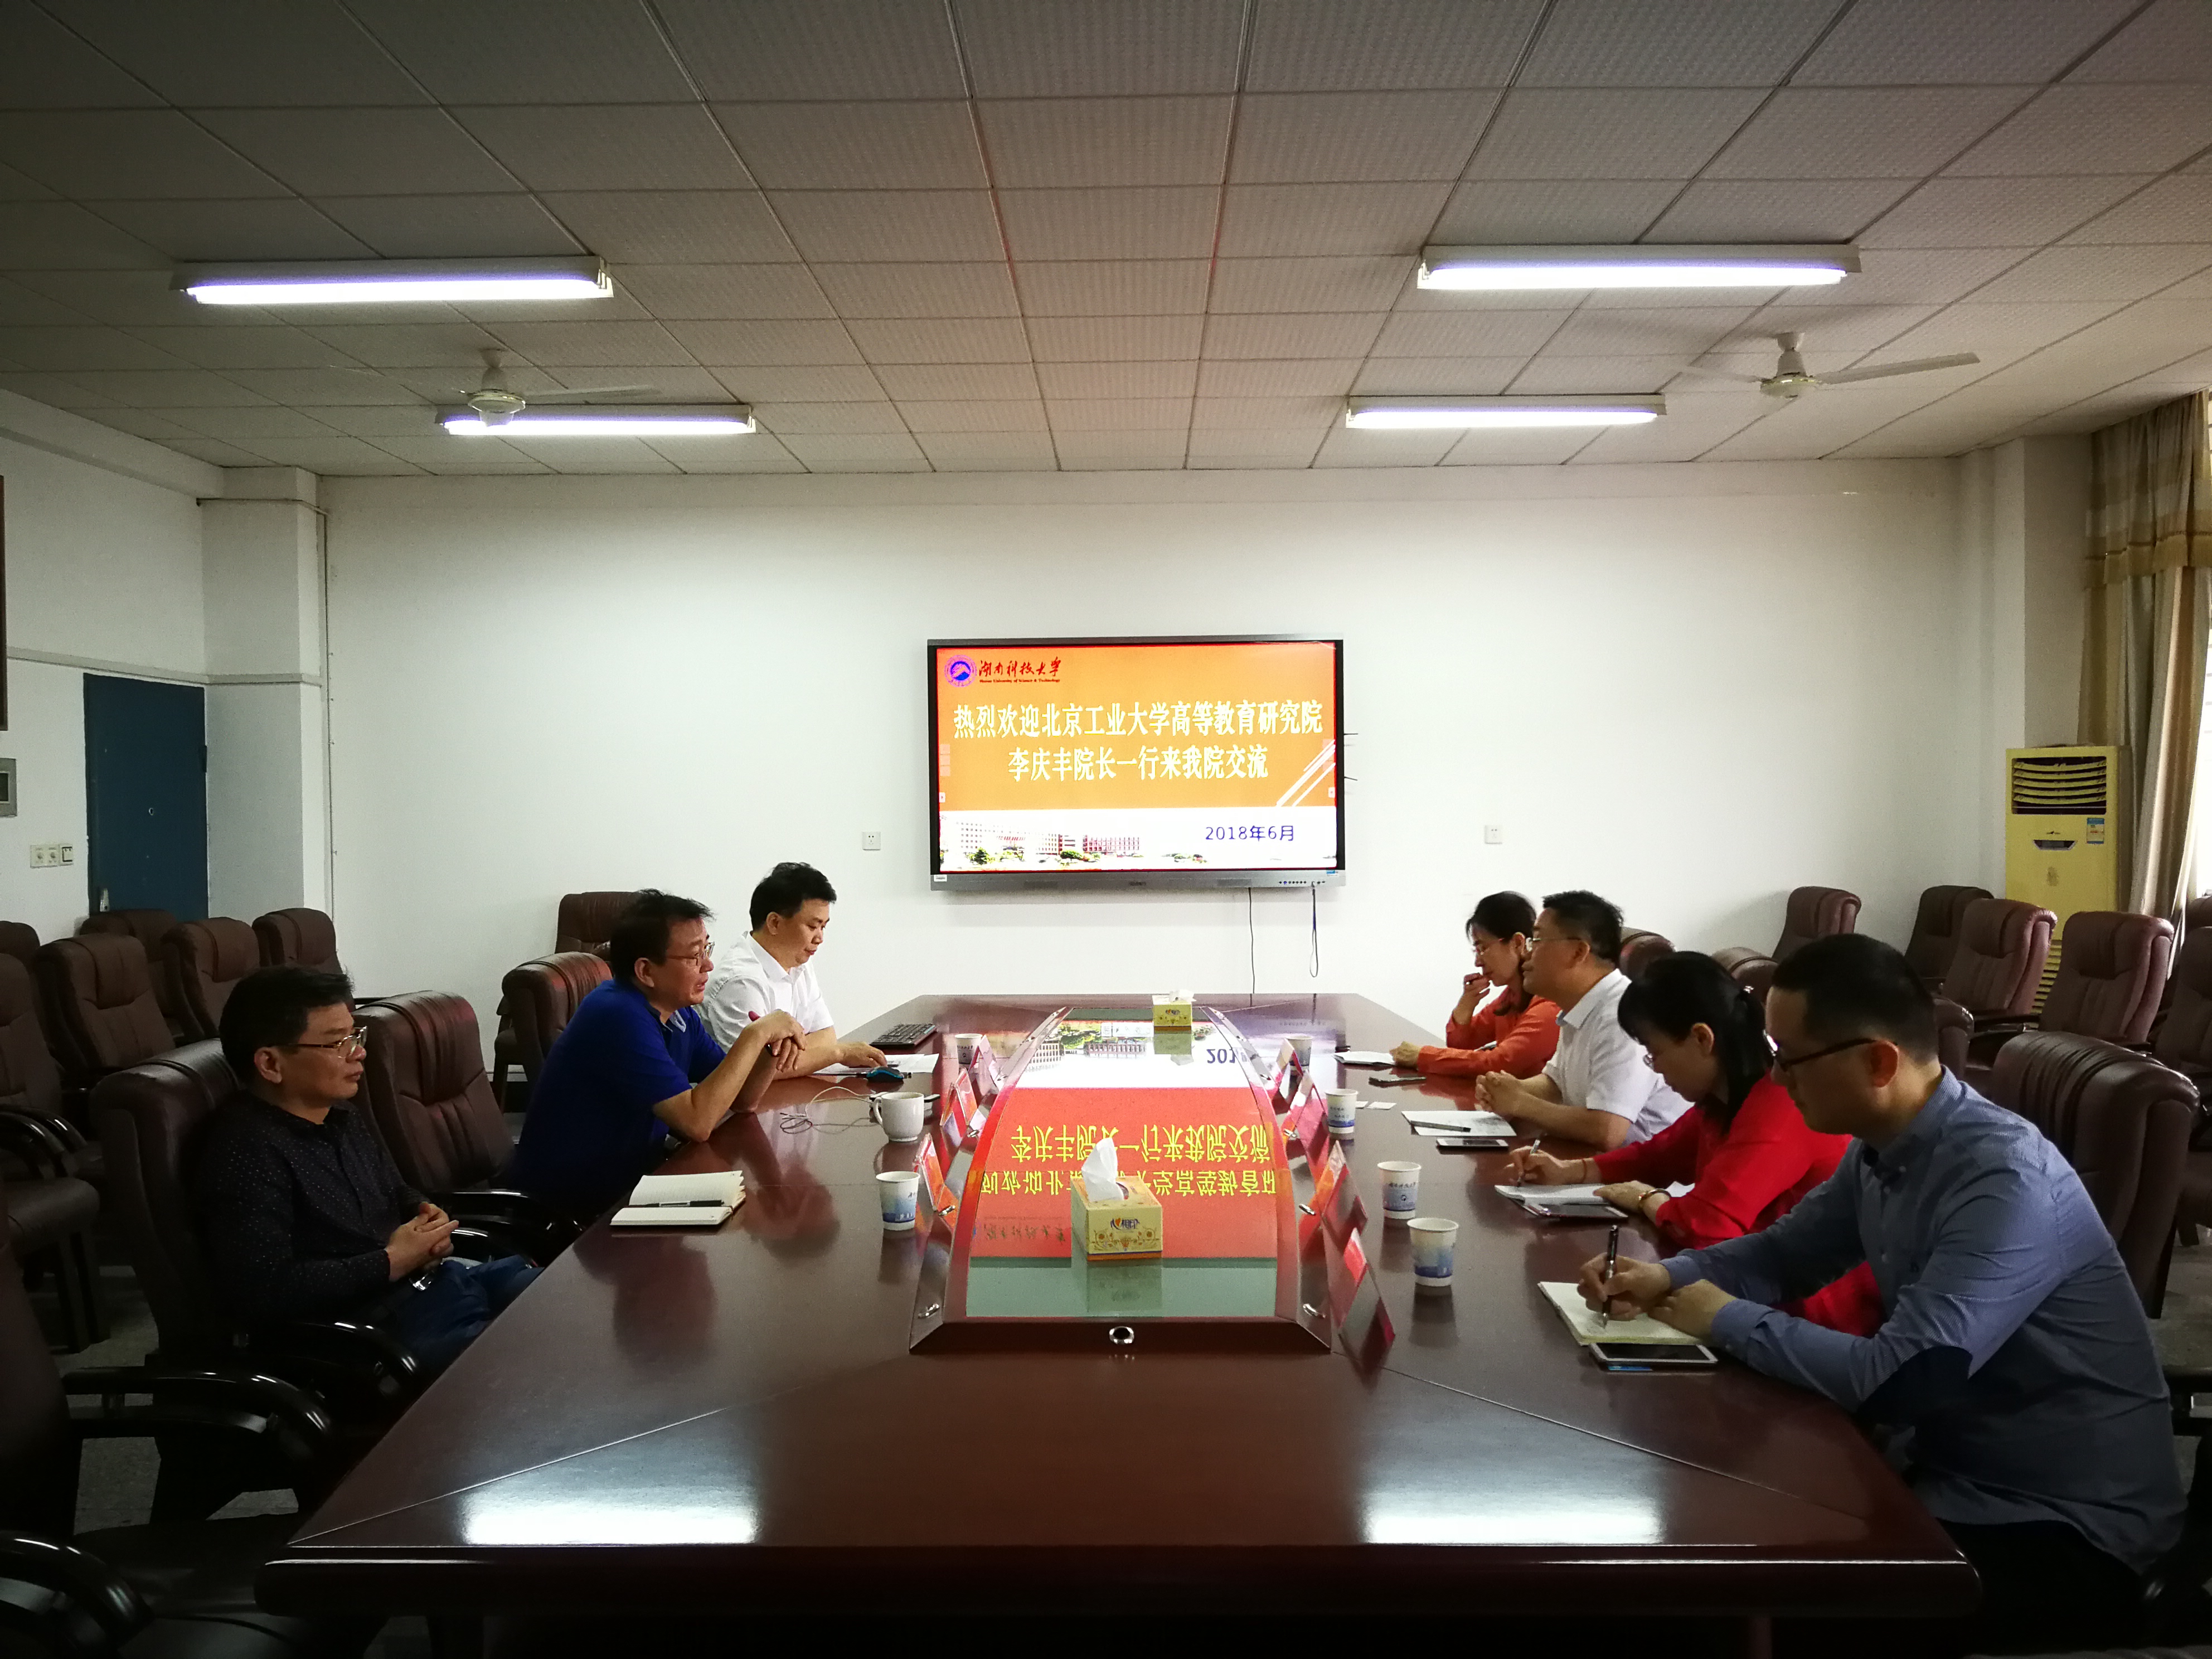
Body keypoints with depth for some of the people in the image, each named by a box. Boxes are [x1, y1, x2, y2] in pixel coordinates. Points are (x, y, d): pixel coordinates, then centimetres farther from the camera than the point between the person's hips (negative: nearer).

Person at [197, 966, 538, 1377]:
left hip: (437, 1280, 9)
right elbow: (263, 1291, -25)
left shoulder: (342, 1116, 12)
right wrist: (391, 1262, -18)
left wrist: (427, 1213, 4)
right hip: (381, 1326, -9)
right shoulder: (245, 1154, -17)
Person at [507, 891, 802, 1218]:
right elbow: (696, 1121, -27)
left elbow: (739, 1097, 7)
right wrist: (755, 1036, -22)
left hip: (628, 1184, 8)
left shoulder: (680, 1013, 5)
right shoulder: (619, 1016, -23)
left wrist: (771, 1048, -11)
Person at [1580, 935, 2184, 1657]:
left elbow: (1899, 1379, -33)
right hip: (1952, 1467, 8)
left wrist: (1727, 1320, -19)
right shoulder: (1883, 1147, -1)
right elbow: (1783, 1251, 14)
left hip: (2066, 1529, -7)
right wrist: (1668, 1277, -5)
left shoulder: (2007, 1181, -28)